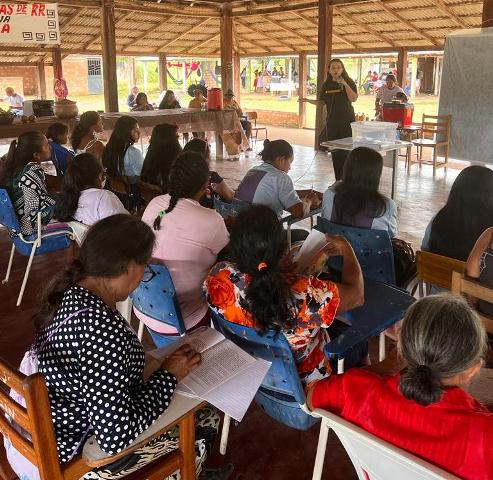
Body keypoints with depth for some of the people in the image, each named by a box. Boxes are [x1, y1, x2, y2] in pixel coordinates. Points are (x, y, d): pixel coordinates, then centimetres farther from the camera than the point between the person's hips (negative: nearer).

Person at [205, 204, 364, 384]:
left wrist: (283, 270, -2)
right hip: (302, 377, -3)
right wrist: (345, 248, -8)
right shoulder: (304, 293, -42)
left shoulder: (218, 276, -30)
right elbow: (356, 294, -22)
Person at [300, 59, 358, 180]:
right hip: (332, 121, 4)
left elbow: (353, 99, -12)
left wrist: (345, 84, -20)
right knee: (334, 150, 4)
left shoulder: (349, 82, 0)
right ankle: (338, 180, 12)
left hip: (347, 120, -4)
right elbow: (321, 102, 13)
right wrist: (308, 100, -1)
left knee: (346, 149, -10)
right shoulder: (326, 85, 10)